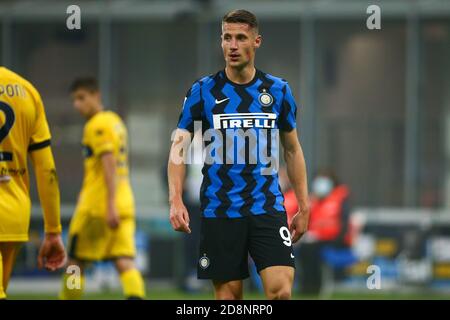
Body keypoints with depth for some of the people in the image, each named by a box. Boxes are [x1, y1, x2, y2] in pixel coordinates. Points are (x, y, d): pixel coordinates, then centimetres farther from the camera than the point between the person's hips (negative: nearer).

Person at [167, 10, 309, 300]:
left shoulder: (278, 90, 6)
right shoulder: (202, 91, 1)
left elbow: (293, 150, 14)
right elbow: (179, 147, 1)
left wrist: (304, 207, 10)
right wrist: (176, 200, -12)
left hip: (268, 208, 1)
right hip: (220, 210, 0)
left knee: (281, 291, -15)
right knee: (228, 296, 2)